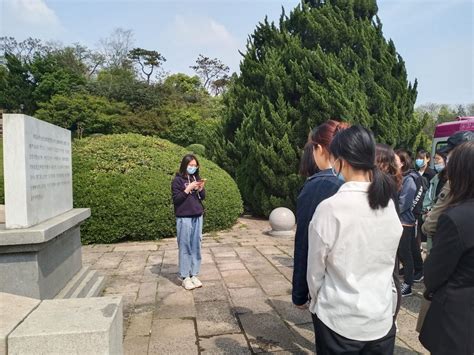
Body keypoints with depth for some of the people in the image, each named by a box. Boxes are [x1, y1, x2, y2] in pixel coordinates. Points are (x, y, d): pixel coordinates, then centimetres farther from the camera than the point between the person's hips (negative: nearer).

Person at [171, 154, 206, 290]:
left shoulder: (196, 178, 10)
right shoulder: (178, 180, -5)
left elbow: (203, 197, 10)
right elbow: (176, 199, -9)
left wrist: (201, 188, -9)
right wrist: (188, 189, -17)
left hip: (198, 216, 5)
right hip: (184, 218, -5)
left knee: (196, 246, 7)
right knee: (185, 247, 0)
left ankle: (194, 275, 16)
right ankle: (185, 277, 8)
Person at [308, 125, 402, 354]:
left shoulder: (330, 208, -22)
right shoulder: (389, 205, -7)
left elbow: (315, 271, -10)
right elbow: (388, 263, 6)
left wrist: (316, 301, 8)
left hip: (339, 320, -4)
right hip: (382, 319, 4)